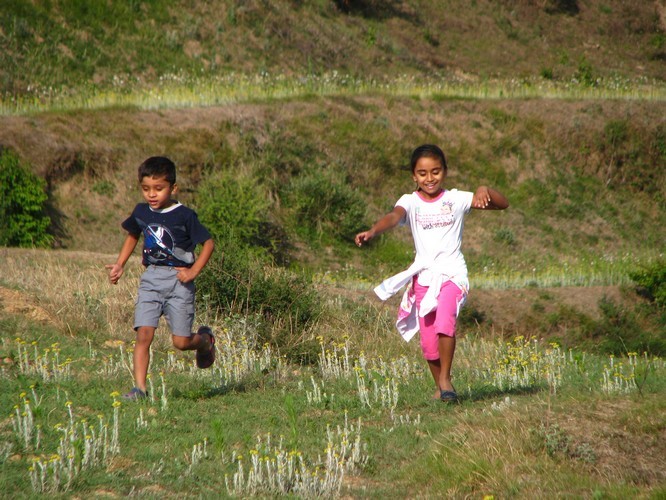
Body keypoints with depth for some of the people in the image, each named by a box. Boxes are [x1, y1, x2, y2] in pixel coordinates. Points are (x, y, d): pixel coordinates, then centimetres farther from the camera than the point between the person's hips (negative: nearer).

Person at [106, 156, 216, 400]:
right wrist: (119, 265, 16)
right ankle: (139, 387, -11)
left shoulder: (184, 215, -9)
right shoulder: (141, 212, 6)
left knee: (181, 341, -2)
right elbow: (132, 236, 26)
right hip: (150, 279, 4)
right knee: (143, 334, -11)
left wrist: (193, 271, -12)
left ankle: (205, 339, 32)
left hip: (178, 280, -3)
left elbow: (208, 243, -3)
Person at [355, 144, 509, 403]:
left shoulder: (456, 199, 2)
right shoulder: (410, 202, 1)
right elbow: (394, 217, -21)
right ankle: (440, 386, 25)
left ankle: (446, 378, -11)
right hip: (423, 276, 2)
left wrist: (485, 191, -21)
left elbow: (502, 204, 1)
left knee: (445, 323, -26)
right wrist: (372, 231, -42)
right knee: (428, 341, 3)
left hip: (452, 273, -2)